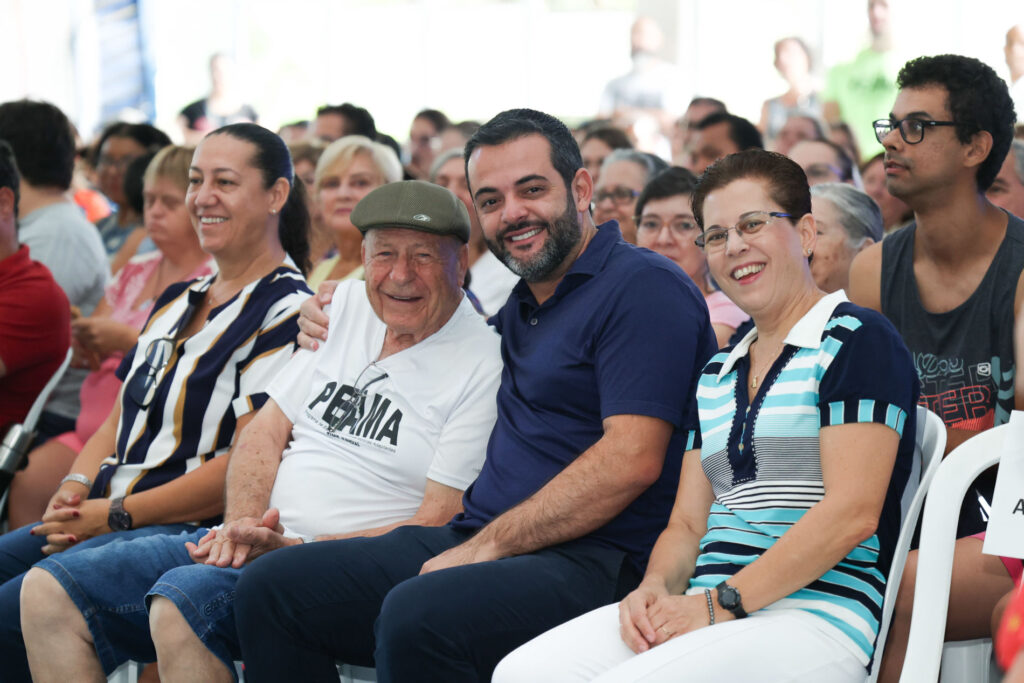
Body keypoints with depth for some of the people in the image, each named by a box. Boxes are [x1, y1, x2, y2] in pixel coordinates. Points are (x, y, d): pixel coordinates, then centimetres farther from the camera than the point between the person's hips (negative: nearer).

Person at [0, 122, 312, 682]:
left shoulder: (286, 312, -7)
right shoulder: (177, 301, 21)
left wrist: (114, 514, -14)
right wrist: (76, 488, 1)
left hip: (192, 531, -8)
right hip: (101, 517, 8)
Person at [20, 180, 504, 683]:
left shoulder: (483, 365, -7)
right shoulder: (348, 304, 14)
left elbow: (435, 528, -12)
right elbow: (267, 430, 16)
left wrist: (292, 549, -19)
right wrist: (243, 525, -5)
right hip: (248, 545, 8)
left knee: (184, 598, -36)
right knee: (50, 590, -7)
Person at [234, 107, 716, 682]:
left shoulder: (644, 287, -6)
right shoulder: (520, 309, 23)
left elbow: (632, 459, -18)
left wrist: (489, 545, -16)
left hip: (590, 563, -9)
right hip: (477, 543, 9)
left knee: (415, 616, -37)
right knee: (271, 587, -1)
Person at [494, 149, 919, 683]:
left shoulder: (857, 339, 0)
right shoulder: (715, 376, 24)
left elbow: (852, 512, -11)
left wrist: (723, 603, -15)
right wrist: (655, 589, -3)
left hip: (815, 615, -7)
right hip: (712, 611, 7)